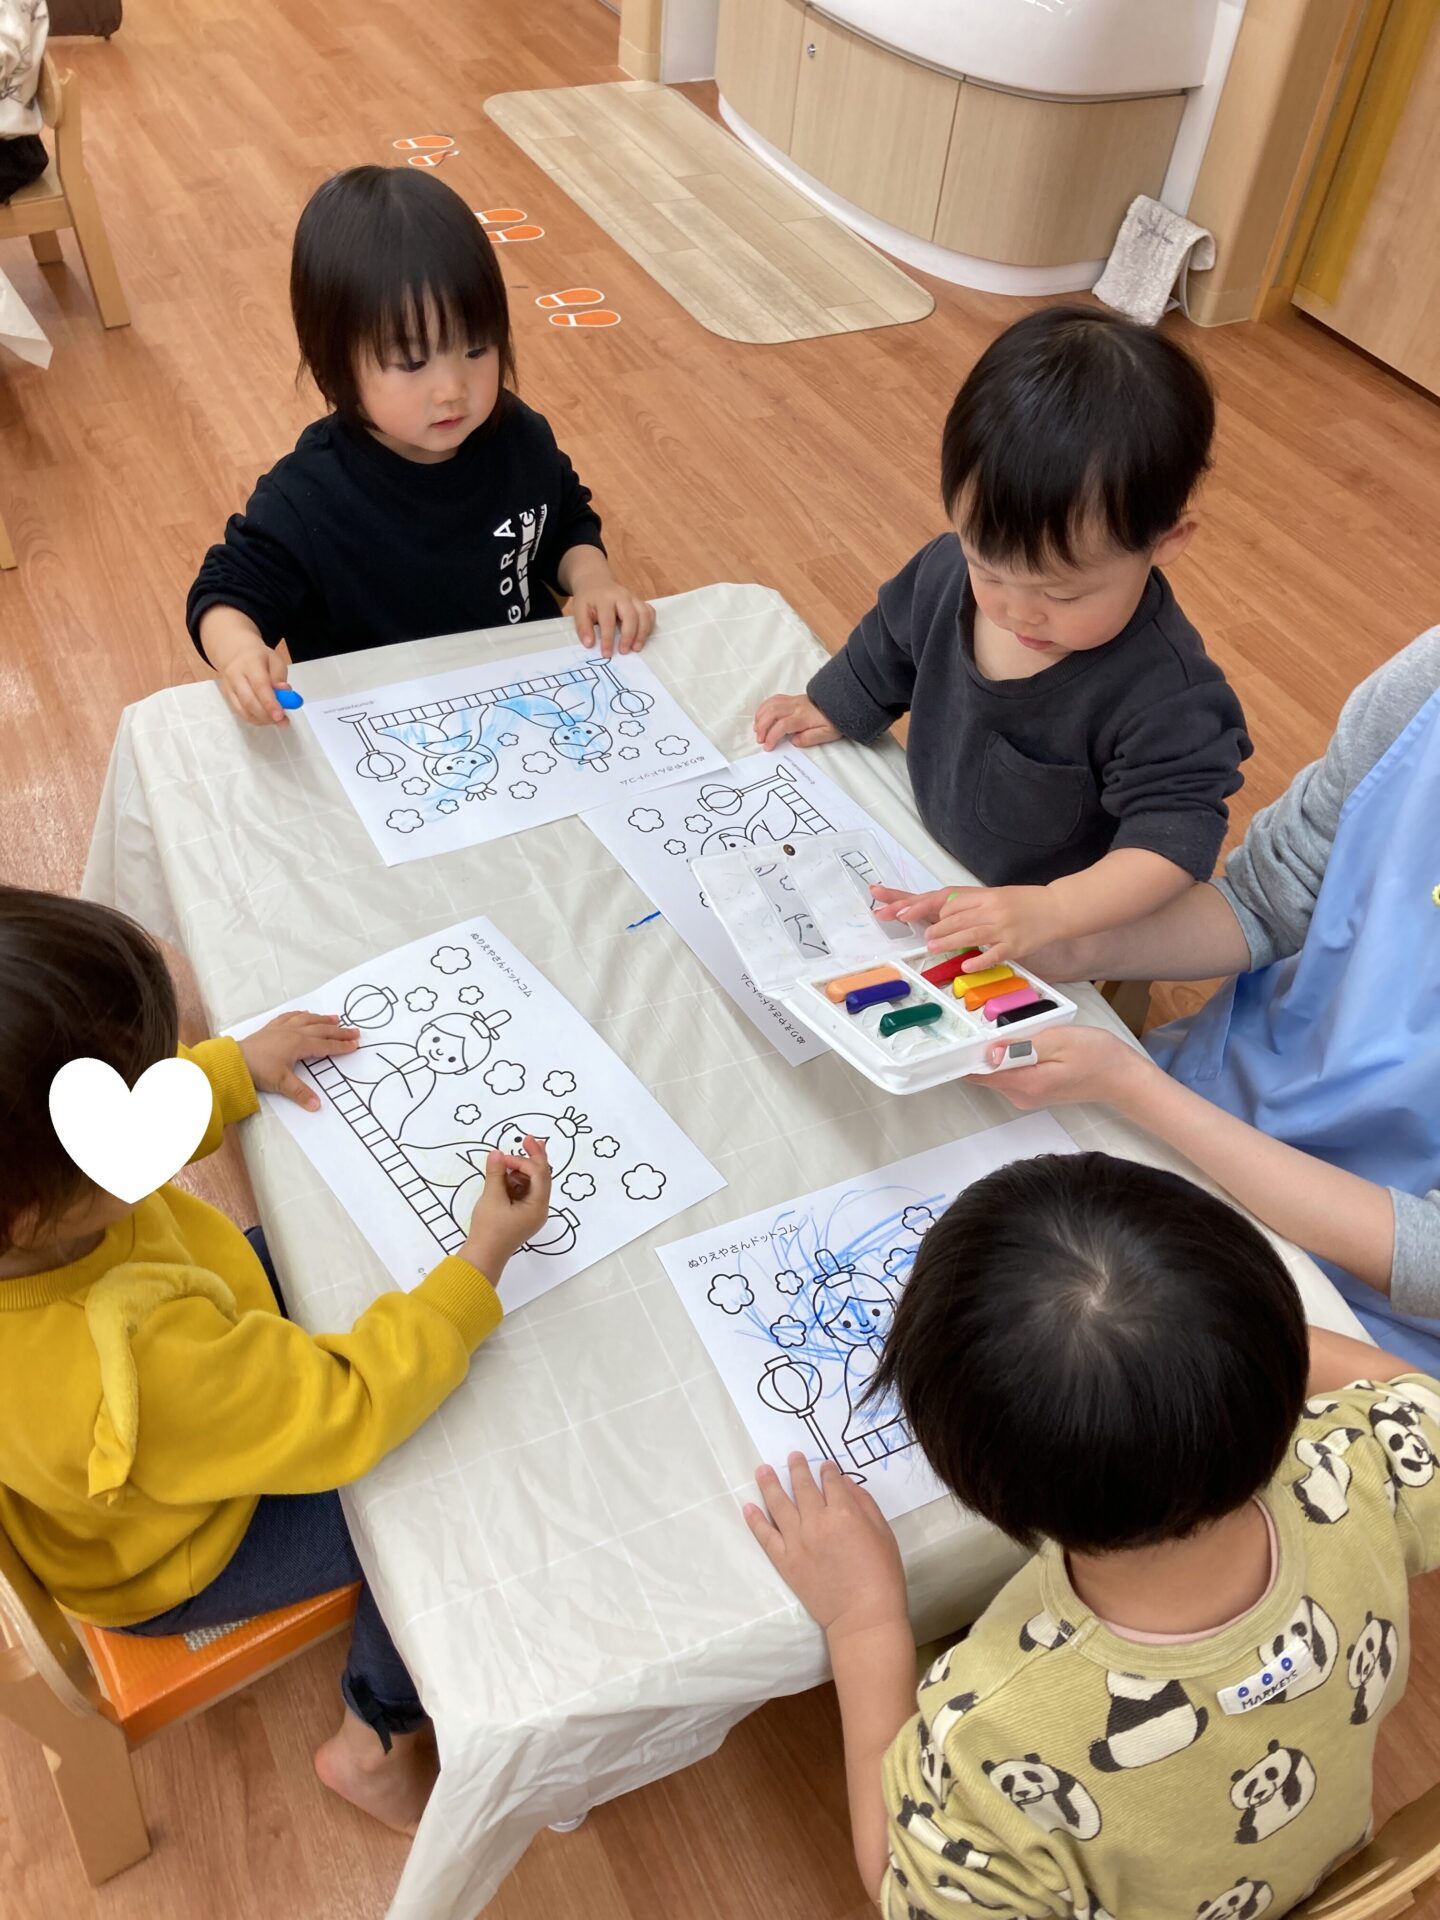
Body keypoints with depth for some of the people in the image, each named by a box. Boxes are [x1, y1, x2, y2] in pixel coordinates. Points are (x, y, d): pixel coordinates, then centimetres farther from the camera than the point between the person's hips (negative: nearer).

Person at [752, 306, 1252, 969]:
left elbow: (1175, 831, -30)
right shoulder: (952, 567, -14)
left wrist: (1055, 909, -43)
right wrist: (827, 709, 14)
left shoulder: (1163, 690, -32)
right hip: (931, 877, 2)